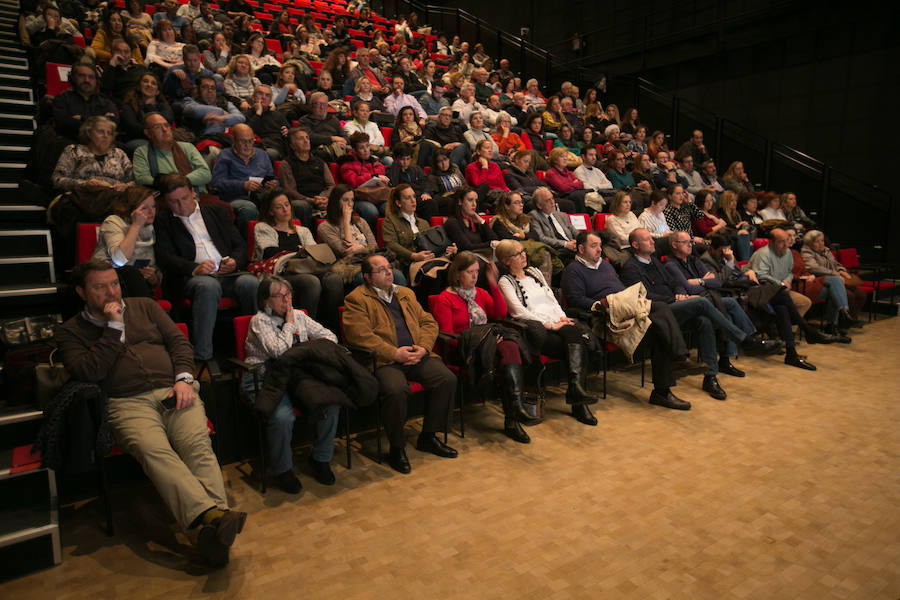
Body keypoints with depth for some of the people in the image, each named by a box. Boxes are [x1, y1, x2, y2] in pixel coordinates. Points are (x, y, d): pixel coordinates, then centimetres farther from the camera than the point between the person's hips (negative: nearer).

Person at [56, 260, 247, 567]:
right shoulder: (70, 332, 18)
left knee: (198, 443, -28)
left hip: (173, 391, 2)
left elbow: (178, 341, 16)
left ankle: (214, 520, -42)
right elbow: (88, 372, 0)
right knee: (153, 450, -34)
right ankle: (208, 517, -49)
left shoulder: (145, 306, 24)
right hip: (128, 403, -2)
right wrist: (114, 328, 0)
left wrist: (184, 379, -1)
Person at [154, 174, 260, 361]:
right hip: (191, 277, -3)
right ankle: (201, 356, -35)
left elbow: (240, 245, 17)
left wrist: (235, 262, -7)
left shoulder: (216, 211, 23)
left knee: (251, 282, -30)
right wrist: (195, 268, -21)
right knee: (208, 285, -37)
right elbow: (165, 257, -1)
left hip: (228, 274, 3)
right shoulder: (162, 221, 14)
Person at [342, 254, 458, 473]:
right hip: (385, 361, -5)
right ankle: (396, 447, -8)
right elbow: (360, 334, -9)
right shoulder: (356, 299, 5)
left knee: (447, 379, -16)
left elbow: (428, 322, 18)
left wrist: (422, 348, -2)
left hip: (417, 356, 6)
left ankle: (428, 437, 4)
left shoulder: (406, 293, 24)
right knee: (396, 390, -33)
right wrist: (394, 353, -15)